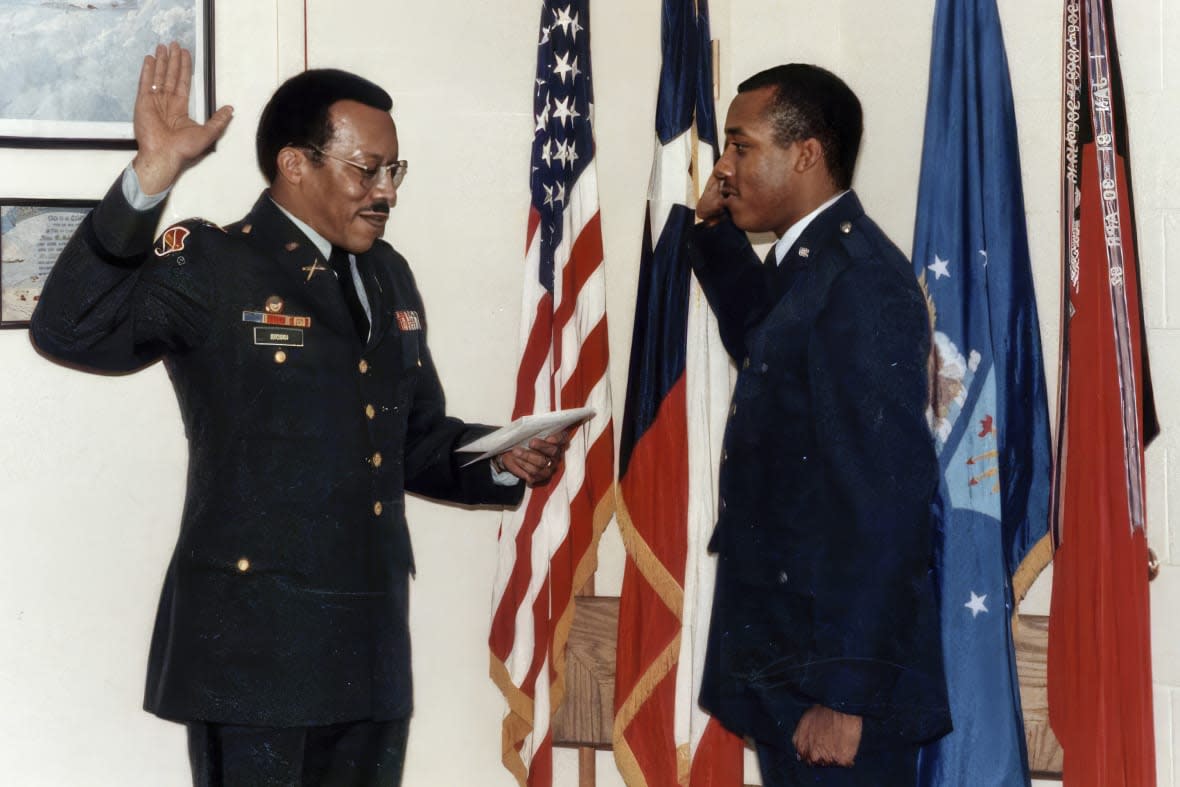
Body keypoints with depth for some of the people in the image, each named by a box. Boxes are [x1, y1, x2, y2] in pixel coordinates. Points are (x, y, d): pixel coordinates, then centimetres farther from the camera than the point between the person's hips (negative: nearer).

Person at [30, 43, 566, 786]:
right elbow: (71, 330, -23)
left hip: (371, 645, 7)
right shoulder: (210, 266, -7)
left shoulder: (388, 277, 16)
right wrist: (152, 176, -29)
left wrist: (500, 458, 2)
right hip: (252, 643, -7)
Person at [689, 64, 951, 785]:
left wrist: (845, 694, -24)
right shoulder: (808, 264, 12)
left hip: (835, 676, -9)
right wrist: (718, 233, 20)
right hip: (784, 669, 9)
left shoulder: (861, 279, -17)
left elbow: (884, 496, -23)